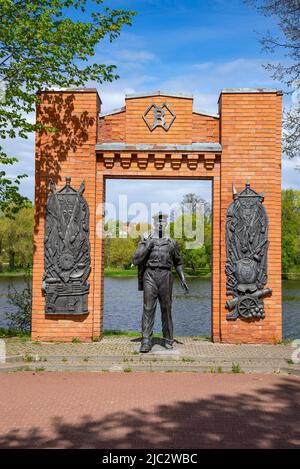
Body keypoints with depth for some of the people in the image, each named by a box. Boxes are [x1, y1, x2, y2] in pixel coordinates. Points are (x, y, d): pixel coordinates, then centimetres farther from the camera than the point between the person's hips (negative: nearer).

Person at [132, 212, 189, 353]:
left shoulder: (172, 242, 13)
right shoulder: (146, 240, 8)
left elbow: (178, 262, 21)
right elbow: (136, 260, -1)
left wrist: (183, 279, 12)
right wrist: (147, 246, -10)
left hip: (165, 276, 1)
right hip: (150, 275, -1)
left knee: (166, 308, 5)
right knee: (148, 308, -7)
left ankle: (168, 340, 18)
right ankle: (146, 342, -7)